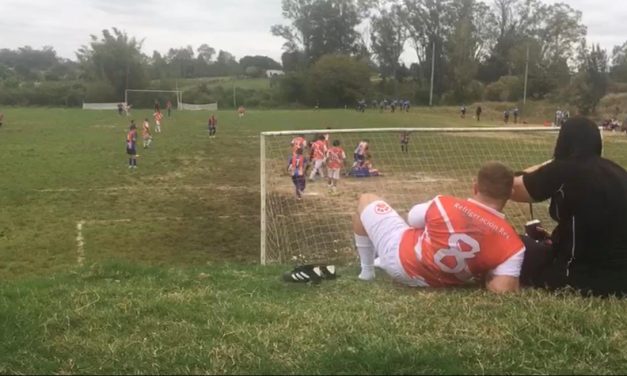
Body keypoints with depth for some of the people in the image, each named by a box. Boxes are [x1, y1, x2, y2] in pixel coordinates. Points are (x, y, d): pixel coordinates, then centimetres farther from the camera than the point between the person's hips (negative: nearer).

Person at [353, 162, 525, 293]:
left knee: (366, 200, 19)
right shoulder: (511, 244, -23)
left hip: (398, 259, -3)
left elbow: (413, 219, -2)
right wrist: (485, 274, -7)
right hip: (434, 282, 3)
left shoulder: (444, 204, -23)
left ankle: (366, 271, 27)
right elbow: (502, 290, -28)